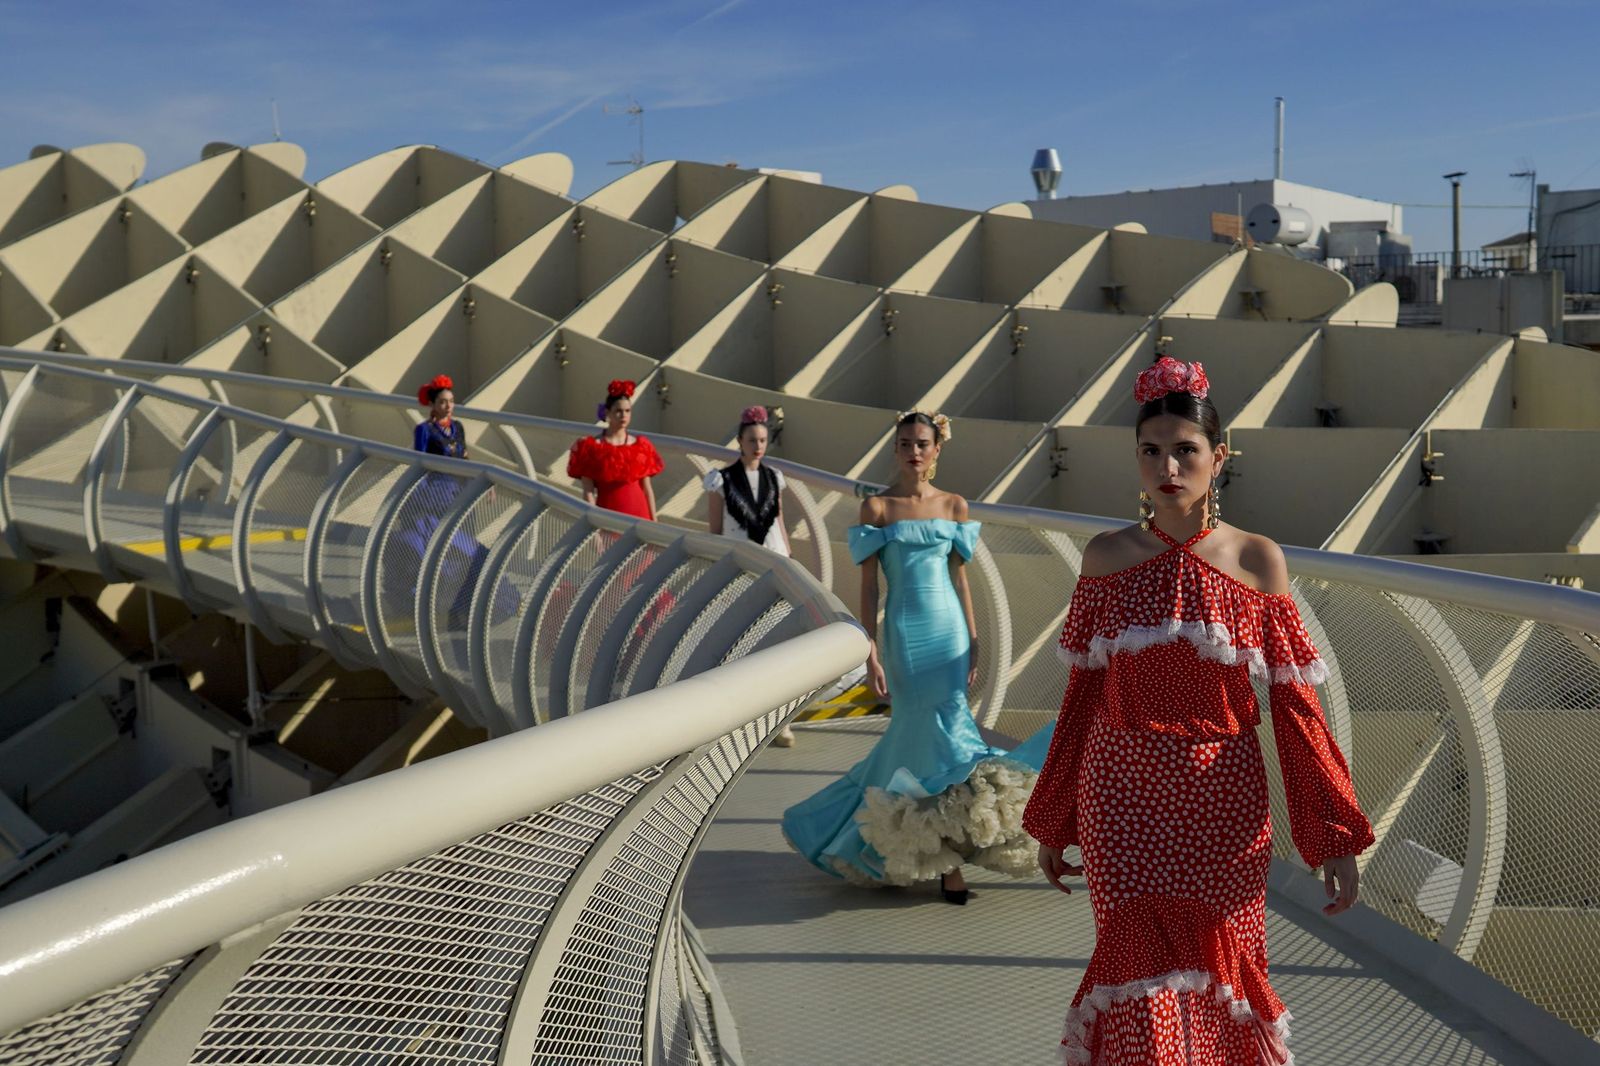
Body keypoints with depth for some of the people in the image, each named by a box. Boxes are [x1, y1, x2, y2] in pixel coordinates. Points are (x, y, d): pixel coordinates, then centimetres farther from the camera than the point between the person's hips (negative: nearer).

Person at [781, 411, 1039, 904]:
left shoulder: (954, 506, 6)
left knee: (918, 733, 2)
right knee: (934, 732, 0)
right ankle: (946, 858, 10)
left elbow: (960, 576, 10)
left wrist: (973, 639, 7)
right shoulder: (877, 507, -2)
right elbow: (868, 584, -3)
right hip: (904, 630, -2)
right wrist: (871, 651, -9)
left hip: (948, 628, 2)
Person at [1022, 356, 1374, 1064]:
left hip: (1221, 800, 0)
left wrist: (1333, 837, -4)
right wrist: (1053, 826, 11)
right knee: (1145, 976, -3)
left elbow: (1293, 701, -1)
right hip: (1122, 798, 0)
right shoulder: (1107, 556, 1)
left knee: (1217, 967, 9)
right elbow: (1083, 694, 7)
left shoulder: (1256, 560, -2)